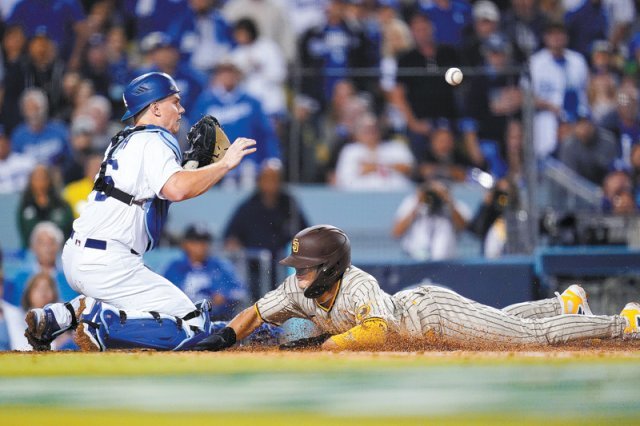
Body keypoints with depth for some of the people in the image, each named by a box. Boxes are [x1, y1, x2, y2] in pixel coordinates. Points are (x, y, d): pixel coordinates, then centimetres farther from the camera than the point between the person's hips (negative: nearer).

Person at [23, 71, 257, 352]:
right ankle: (103, 321, -20)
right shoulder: (155, 141, -7)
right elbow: (176, 190, -25)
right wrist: (225, 164, -15)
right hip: (107, 263, -9)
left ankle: (59, 316, 14)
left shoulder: (124, 141, 21)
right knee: (194, 324, -9)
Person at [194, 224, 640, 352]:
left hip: (434, 312, -8)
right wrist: (226, 335, -28)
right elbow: (255, 313, -10)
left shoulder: (357, 286, -40)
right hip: (409, 305, 8)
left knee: (534, 333, -1)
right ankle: (567, 302, 56)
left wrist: (324, 344, -53)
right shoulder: (299, 289, -18)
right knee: (501, 319, 31)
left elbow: (377, 331, -54)